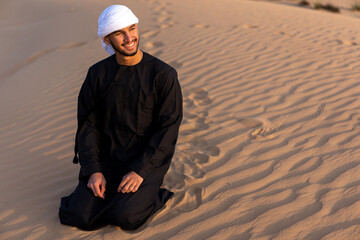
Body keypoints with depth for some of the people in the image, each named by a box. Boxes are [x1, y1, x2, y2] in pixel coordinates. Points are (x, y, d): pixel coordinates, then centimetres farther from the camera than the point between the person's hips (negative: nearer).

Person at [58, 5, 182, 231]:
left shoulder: (163, 74, -9)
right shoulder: (98, 74, 1)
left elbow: (168, 129, -12)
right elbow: (88, 125, 2)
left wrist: (140, 171, -20)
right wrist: (93, 170, -10)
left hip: (147, 161, -3)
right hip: (106, 161, 3)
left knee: (126, 217, -24)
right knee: (76, 216, -12)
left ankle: (153, 194, 8)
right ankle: (116, 194, 15)